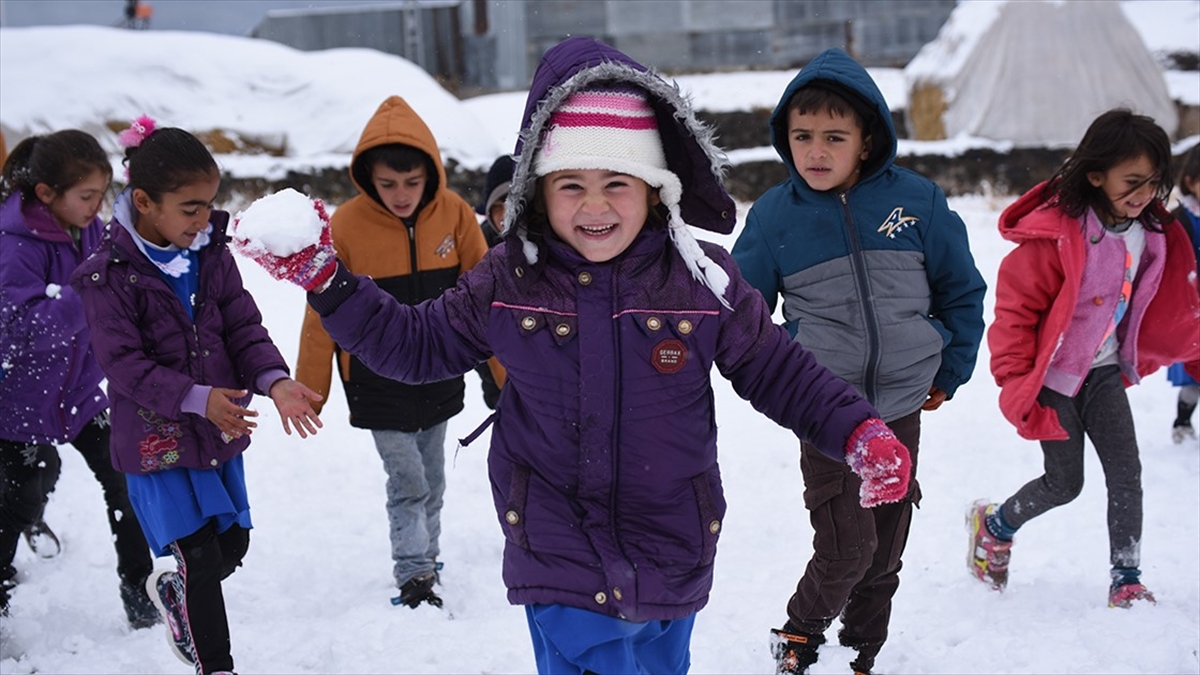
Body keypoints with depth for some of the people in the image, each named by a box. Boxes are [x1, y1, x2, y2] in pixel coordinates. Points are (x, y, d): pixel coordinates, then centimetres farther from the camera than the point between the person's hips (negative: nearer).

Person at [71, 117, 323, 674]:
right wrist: (197, 398, -29)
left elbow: (243, 327, 0)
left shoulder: (211, 254, -1)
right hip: (155, 438, -6)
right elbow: (123, 363, -20)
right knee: (200, 555, -6)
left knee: (234, 544, 16)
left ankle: (170, 588, 47)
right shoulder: (109, 274, -18)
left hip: (221, 429, 6)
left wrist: (274, 381, -19)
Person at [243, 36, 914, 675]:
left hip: (675, 558, 2)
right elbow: (415, 343, 8)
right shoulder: (508, 282, -5)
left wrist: (860, 431, -13)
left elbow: (780, 371, 1)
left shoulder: (702, 279, -7)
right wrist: (326, 281, -2)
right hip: (563, 566, -1)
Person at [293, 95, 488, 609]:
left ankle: (426, 559, 35)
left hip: (439, 379, 3)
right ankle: (413, 579, 7)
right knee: (407, 482, -5)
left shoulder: (454, 214, -10)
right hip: (379, 387, -3)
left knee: (432, 480, 17)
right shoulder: (346, 225, -16)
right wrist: (308, 394, -3)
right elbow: (322, 317, -7)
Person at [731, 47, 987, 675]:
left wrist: (951, 370, 9)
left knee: (886, 549, 11)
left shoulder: (916, 200, -4)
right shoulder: (774, 213, -6)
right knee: (846, 546, -9)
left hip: (902, 409, 2)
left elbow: (961, 289, 8)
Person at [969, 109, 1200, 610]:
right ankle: (993, 526, 30)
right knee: (1065, 483, 3)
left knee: (1126, 474, -6)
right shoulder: (1054, 234, -26)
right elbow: (1015, 307, -19)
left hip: (1103, 371, 5)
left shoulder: (1153, 232, -4)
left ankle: (1126, 582, 3)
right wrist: (1017, 384, -19)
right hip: (1051, 377, -5)